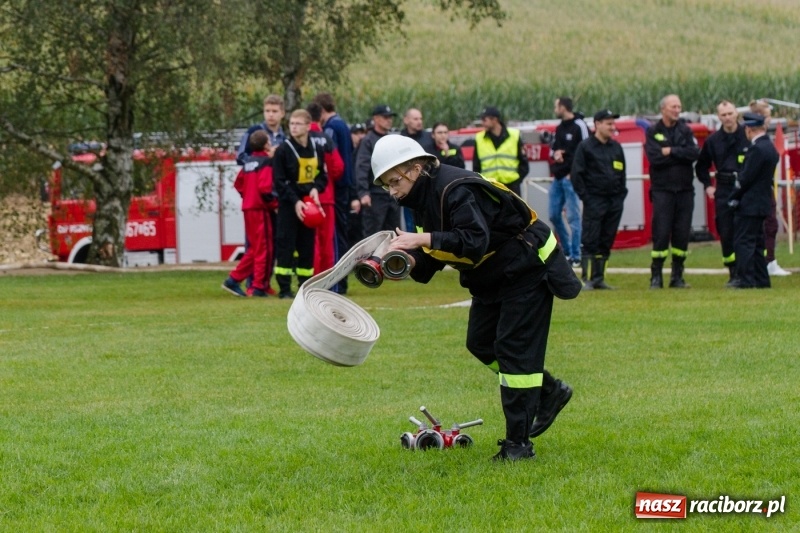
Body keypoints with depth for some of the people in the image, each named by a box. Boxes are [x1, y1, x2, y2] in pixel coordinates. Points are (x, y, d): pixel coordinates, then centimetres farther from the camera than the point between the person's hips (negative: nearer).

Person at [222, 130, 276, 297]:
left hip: (248, 208, 8)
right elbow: (265, 187, -21)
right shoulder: (266, 162, -12)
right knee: (263, 249, -1)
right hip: (260, 210, -8)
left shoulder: (248, 161, 13)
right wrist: (273, 202, -8)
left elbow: (238, 184, 15)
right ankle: (259, 287, -1)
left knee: (254, 248, 16)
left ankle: (234, 279, 13)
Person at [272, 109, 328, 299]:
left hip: (309, 203, 4)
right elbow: (279, 181, -8)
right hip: (288, 204, -4)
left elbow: (322, 175, 15)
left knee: (308, 246, 6)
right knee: (286, 245, -5)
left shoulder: (316, 150, 8)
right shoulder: (283, 150, -6)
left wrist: (316, 188, -7)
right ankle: (284, 288, -4)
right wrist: (295, 201, -17)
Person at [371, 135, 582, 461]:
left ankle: (518, 443, -6)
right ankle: (549, 391, 28)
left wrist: (424, 239, -42)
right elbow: (430, 259, 2)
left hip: (527, 267, -10)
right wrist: (409, 260, -19)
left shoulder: (455, 190, -28)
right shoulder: (423, 199, 2)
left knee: (513, 347, -10)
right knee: (480, 343, 10)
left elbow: (475, 240, -40)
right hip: (492, 275, 10)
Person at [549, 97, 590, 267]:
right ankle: (567, 251, 21)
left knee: (573, 216, -7)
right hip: (558, 177, 9)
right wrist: (555, 153, -2)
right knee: (554, 215, 9)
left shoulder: (579, 126, -9)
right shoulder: (559, 128, 16)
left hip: (570, 177, -9)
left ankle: (575, 256, -5)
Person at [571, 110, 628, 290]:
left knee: (607, 242, 7)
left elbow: (622, 173, 21)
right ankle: (588, 279, -5)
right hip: (595, 201, -6)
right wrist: (586, 197, -11)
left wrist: (622, 193, 10)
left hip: (615, 201, 6)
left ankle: (599, 278, 13)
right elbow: (576, 174, -6)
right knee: (590, 242, -7)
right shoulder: (585, 147, -3)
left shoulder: (616, 147, 14)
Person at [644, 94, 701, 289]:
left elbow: (694, 153, -7)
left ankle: (677, 276, 10)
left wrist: (671, 151, -11)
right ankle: (656, 276, -2)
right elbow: (654, 157, -14)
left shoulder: (686, 131, 9)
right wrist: (681, 155, -8)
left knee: (682, 234, 3)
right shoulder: (653, 132, 2)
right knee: (661, 234, -7)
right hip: (662, 190, -3)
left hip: (684, 190, 3)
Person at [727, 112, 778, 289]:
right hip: (762, 204, 10)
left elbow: (746, 178, -20)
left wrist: (734, 197, -7)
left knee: (743, 242, -6)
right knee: (757, 242, 14)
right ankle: (761, 279, 15)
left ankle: (745, 279, -8)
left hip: (749, 205, -10)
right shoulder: (770, 148, 12)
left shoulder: (757, 149, -18)